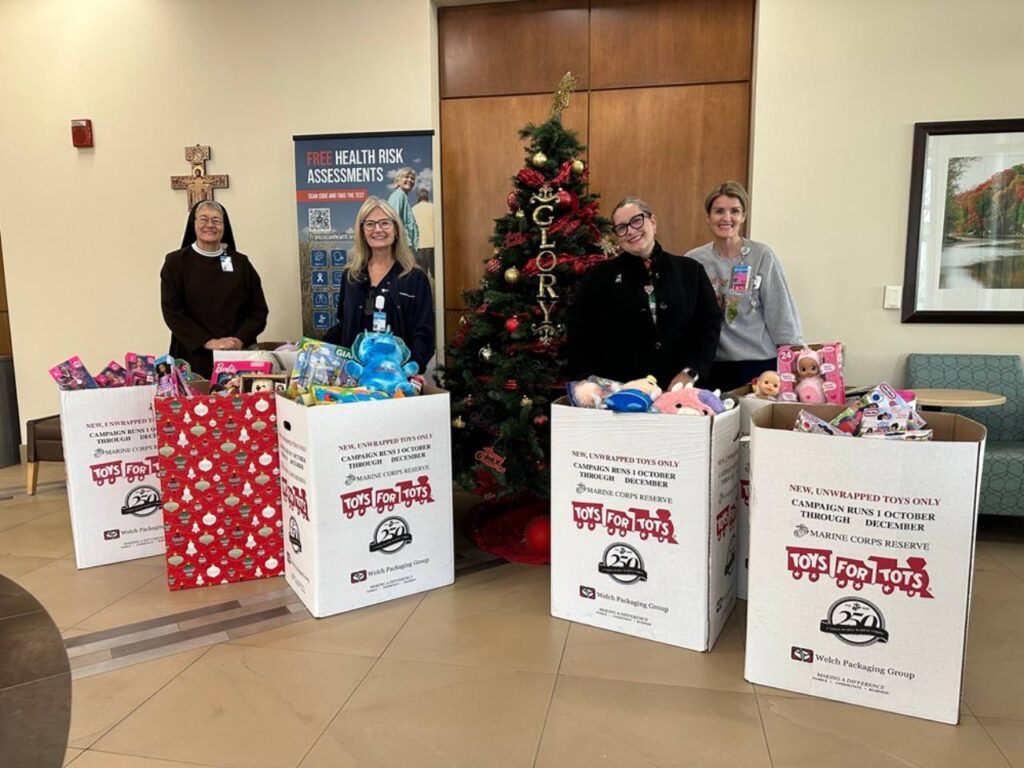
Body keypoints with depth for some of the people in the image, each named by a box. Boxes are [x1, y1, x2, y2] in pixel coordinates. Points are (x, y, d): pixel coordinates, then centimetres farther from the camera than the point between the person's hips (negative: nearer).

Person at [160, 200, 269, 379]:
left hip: (237, 355, 1)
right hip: (194, 357, -1)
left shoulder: (241, 262, 8)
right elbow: (172, 311, -5)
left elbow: (259, 310, 5)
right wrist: (208, 342, -15)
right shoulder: (176, 262, 3)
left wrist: (240, 340, -12)